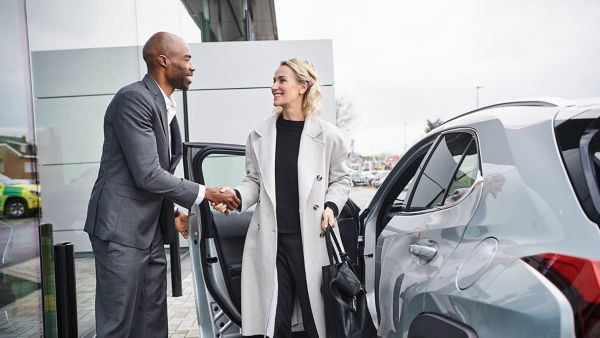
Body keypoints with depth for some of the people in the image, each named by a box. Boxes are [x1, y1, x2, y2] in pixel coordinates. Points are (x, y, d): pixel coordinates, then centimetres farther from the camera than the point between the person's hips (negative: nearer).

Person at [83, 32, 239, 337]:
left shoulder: (165, 106, 12)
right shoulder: (134, 99, -17)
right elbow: (147, 175, -22)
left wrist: (172, 213, 12)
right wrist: (205, 193, -14)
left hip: (151, 230, 9)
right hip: (121, 228, -9)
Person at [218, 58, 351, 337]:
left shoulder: (327, 135, -2)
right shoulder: (259, 135, 5)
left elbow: (340, 179, 8)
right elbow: (254, 181, 10)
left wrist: (331, 207, -8)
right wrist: (236, 196, -9)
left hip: (311, 239, -2)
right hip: (270, 240, 2)